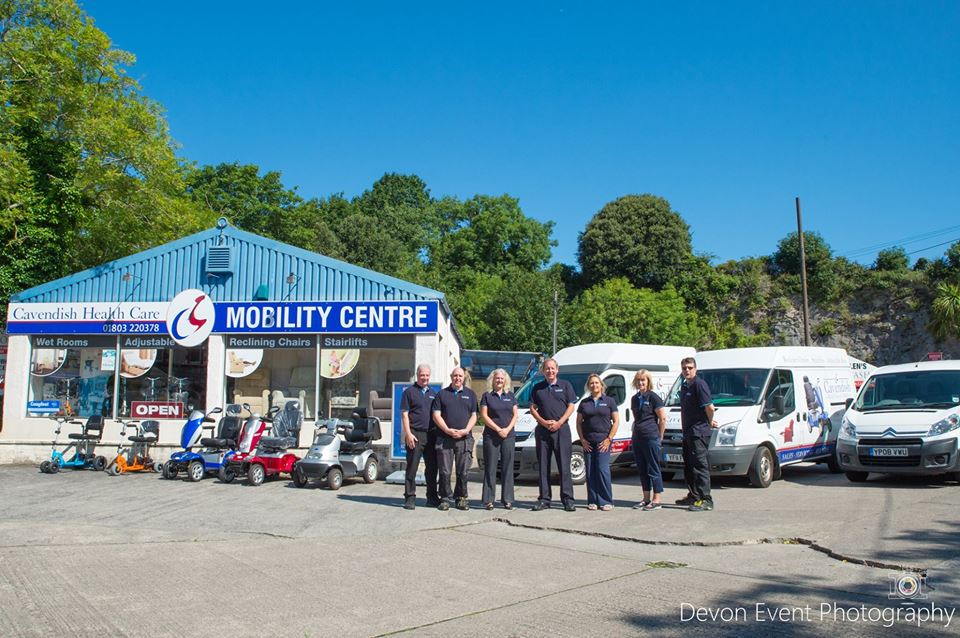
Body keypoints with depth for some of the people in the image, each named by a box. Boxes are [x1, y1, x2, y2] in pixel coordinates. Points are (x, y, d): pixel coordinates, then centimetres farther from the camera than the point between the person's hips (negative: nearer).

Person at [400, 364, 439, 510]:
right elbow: (404, 414, -5)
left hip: (431, 435, 5)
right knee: (412, 468, -3)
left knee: (432, 468, 9)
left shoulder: (433, 393, 17)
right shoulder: (409, 392, 1)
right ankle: (410, 497, 2)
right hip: (415, 434, -5)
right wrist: (408, 433, -13)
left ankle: (432, 497, 18)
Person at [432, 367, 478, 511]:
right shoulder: (442, 394, 10)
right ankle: (445, 499, 7)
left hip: (465, 439, 1)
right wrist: (448, 430, -10)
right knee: (445, 472, -1)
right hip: (444, 438, -1)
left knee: (463, 471, 2)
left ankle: (461, 498, 12)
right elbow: (436, 415, 3)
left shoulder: (470, 394, 13)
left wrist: (465, 431, -8)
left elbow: (474, 416, 9)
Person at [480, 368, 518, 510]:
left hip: (509, 436, 3)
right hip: (491, 437, -3)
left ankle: (507, 500, 7)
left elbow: (515, 415, 9)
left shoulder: (510, 396, 13)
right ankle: (488, 500, 1)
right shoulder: (487, 396, 4)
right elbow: (484, 416, -3)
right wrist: (498, 429, -11)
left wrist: (507, 429, -8)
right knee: (490, 468, -2)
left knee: (507, 468, 3)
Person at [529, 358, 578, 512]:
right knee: (543, 466, 4)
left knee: (564, 465, -4)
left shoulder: (565, 385, 6)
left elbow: (571, 406, 2)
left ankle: (567, 499, 0)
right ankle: (544, 499, 10)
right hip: (542, 430, 2)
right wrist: (544, 422, -6)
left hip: (561, 428, -2)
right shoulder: (538, 388, 11)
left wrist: (559, 423, -10)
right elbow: (532, 408, 10)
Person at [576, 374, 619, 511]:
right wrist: (582, 440, 1)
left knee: (603, 470, -10)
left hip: (603, 440, -3)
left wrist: (609, 439, -6)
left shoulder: (609, 401, 6)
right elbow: (578, 423, 12)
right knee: (590, 472, 2)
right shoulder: (584, 403, 12)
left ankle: (606, 501, -3)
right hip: (588, 442, 3)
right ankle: (593, 501, 7)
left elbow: (616, 421, 2)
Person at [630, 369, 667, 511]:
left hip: (651, 438, -7)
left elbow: (663, 418, -7)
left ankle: (656, 500, 2)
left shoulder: (653, 397, -7)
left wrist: (659, 436, -4)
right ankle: (646, 499, 19)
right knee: (642, 470, 11)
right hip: (637, 439, 7)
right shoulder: (635, 398, 14)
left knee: (653, 469, -3)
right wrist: (634, 435, 15)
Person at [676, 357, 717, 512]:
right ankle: (693, 496, 27)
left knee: (700, 466, -10)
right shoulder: (684, 386, 16)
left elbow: (710, 407, -19)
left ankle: (706, 500, -9)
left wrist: (710, 422, -4)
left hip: (699, 432, -10)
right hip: (688, 432, 10)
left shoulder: (699, 384, -13)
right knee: (689, 467, 16)